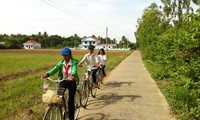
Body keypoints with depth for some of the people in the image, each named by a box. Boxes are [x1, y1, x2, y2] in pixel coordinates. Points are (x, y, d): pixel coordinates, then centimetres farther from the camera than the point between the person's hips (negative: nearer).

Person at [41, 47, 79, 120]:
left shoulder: (74, 62, -14)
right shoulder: (61, 62, -3)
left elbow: (74, 69, -33)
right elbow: (55, 69, -18)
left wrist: (73, 76, -56)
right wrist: (46, 75, -35)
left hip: (72, 82, -3)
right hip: (63, 81, 3)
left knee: (71, 100, 0)